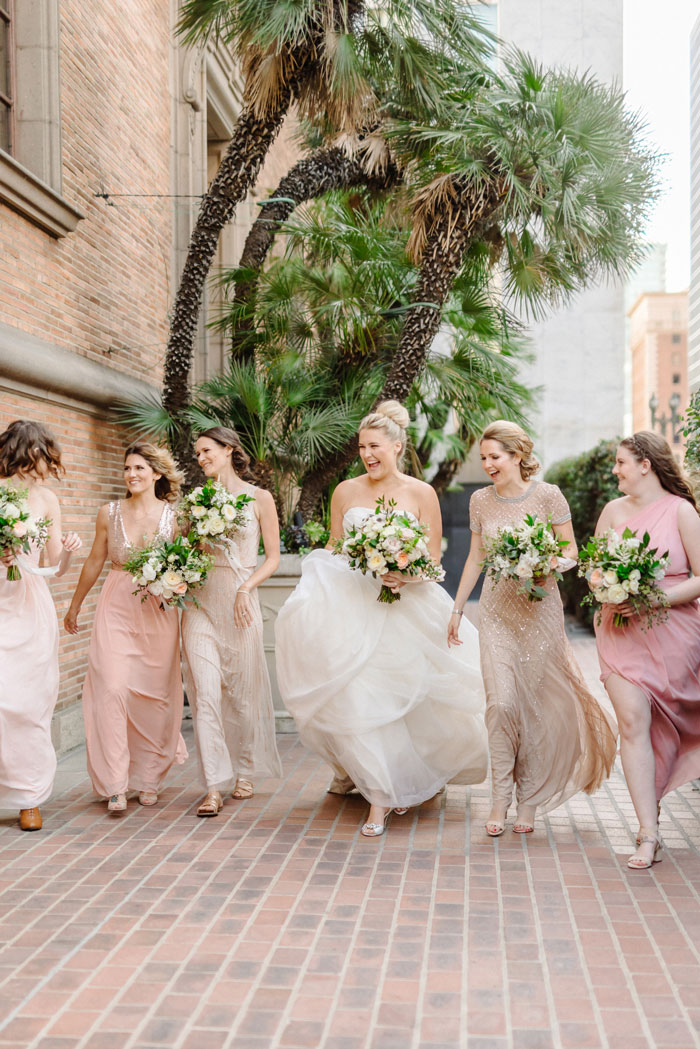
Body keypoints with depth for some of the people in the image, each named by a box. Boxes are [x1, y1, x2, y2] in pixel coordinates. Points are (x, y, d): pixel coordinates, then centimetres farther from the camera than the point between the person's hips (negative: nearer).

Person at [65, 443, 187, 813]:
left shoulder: (174, 516, 0)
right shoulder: (109, 513, 4)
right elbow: (94, 562, 15)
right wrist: (75, 606, 23)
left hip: (158, 612, 0)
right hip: (116, 609, 1)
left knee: (154, 694, 2)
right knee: (112, 688, -11)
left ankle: (148, 777, 20)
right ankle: (115, 784, -6)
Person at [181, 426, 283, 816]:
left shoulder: (259, 498, 2)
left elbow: (273, 557, 1)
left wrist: (245, 589, -12)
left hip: (240, 601, -2)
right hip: (200, 600, 2)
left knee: (242, 689, 6)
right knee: (205, 692, -7)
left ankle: (245, 770, 27)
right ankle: (215, 787, -7)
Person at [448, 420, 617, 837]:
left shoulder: (547, 495, -5)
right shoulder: (480, 501, 5)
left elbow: (571, 550, 0)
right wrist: (457, 608, 14)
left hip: (540, 608, -2)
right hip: (497, 610, 2)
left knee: (535, 704, 4)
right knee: (501, 702, -9)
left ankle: (529, 798, 18)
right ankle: (500, 799, 0)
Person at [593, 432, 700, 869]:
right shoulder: (613, 511, 9)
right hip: (621, 632, 2)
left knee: (665, 725, 10)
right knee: (633, 722, -10)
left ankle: (649, 801, 35)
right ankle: (649, 834, -8)